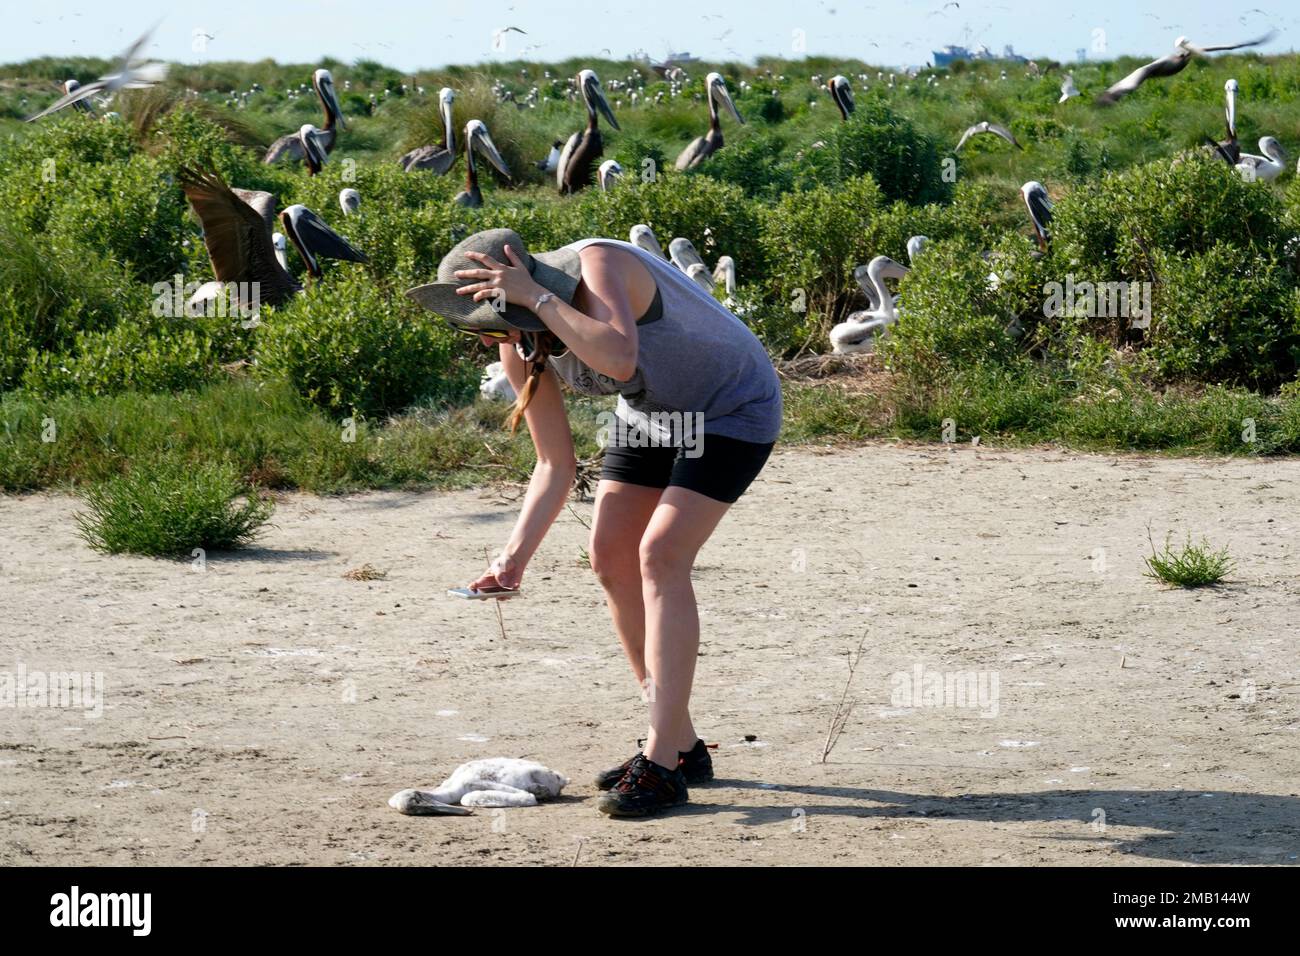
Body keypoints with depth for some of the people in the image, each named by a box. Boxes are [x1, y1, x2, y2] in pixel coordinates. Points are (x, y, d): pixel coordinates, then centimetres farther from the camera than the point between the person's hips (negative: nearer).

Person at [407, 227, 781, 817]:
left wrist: (537, 296, -45)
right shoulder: (520, 348, -11)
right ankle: (680, 745, 12)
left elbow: (619, 358, -52)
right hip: (647, 415, 8)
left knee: (660, 556, -19)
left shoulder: (598, 266, -33)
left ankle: (662, 766, -18)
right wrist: (516, 557, -16)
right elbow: (555, 467, -5)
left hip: (731, 408, -8)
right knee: (610, 557, 0)